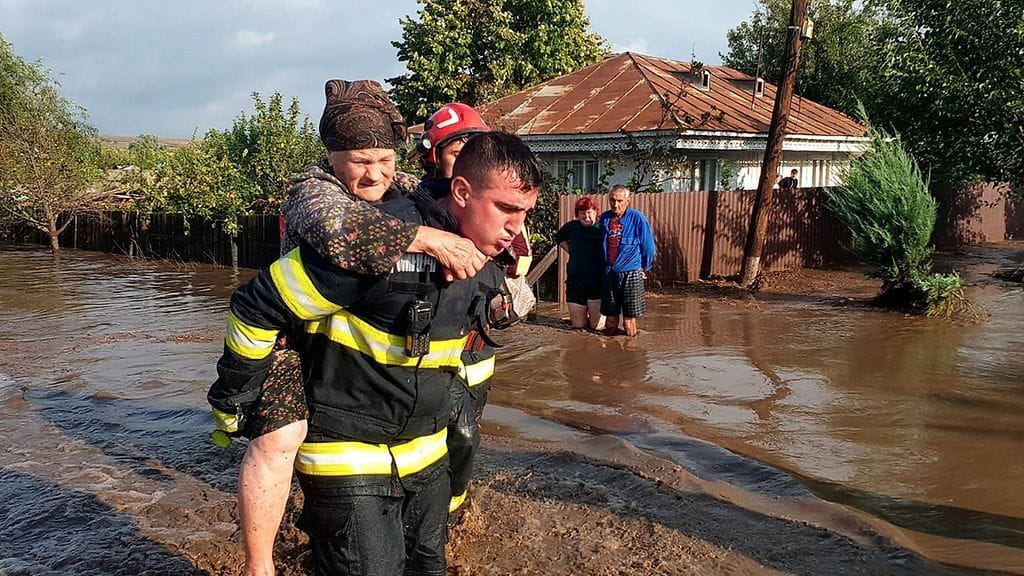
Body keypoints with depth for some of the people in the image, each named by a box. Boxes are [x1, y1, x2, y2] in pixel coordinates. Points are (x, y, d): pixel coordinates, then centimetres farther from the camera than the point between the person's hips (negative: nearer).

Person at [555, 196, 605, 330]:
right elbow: (559, 238, 25)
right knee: (578, 326, 8)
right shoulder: (571, 226, 3)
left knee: (597, 326, 1)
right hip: (575, 283, 3)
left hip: (598, 283, -3)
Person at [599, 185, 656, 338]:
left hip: (631, 274, -4)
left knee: (629, 319, -1)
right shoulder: (605, 218, 6)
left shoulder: (637, 218, -8)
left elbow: (648, 246, 1)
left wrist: (645, 268, 9)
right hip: (609, 274, 4)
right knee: (610, 318, 9)